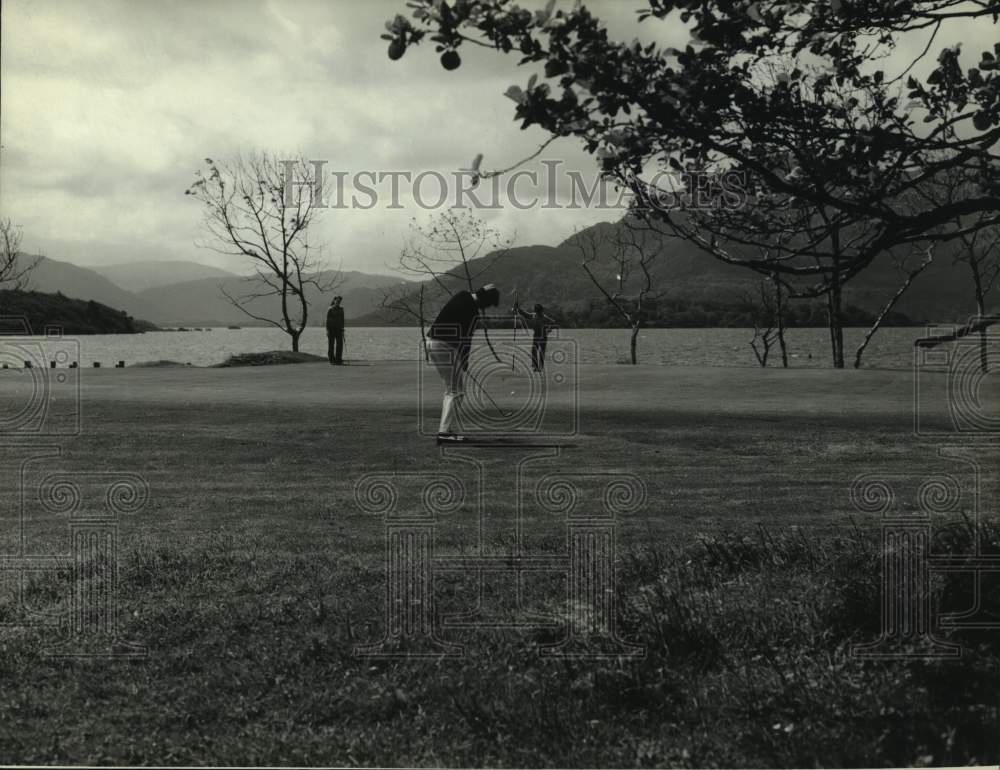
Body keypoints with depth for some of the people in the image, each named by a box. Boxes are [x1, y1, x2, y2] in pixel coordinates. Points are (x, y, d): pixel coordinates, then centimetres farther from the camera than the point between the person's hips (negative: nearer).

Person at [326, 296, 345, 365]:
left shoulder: (341, 309, 11)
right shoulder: (330, 310, -4)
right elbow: (327, 320, -6)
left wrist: (342, 329, 10)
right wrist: (327, 330, -12)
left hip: (339, 329, 5)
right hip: (331, 329, -4)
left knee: (340, 344, -2)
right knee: (331, 344, 0)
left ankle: (338, 359, 3)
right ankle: (331, 359, 5)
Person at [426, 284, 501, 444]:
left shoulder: (462, 295, 10)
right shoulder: (473, 313, -17)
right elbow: (465, 341, -13)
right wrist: (464, 365, -5)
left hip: (431, 342, 9)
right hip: (445, 347, -9)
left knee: (450, 390, 18)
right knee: (456, 391, -3)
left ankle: (445, 429, 17)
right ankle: (443, 433, -10)